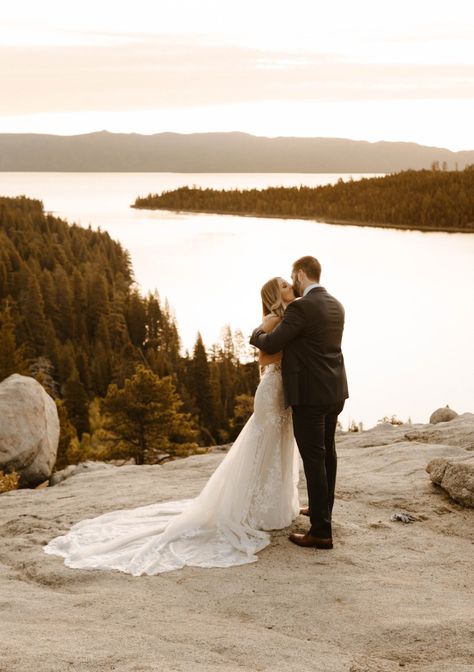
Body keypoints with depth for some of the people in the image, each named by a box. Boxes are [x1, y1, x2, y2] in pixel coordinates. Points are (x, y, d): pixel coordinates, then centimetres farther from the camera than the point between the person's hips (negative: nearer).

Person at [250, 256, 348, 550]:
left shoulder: (301, 307, -19)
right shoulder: (336, 306, 9)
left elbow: (271, 344, -16)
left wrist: (257, 335, 7)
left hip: (309, 394, -9)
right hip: (334, 391, 9)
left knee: (313, 459, -4)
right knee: (327, 451, 22)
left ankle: (321, 531, -1)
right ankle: (323, 509, 40)